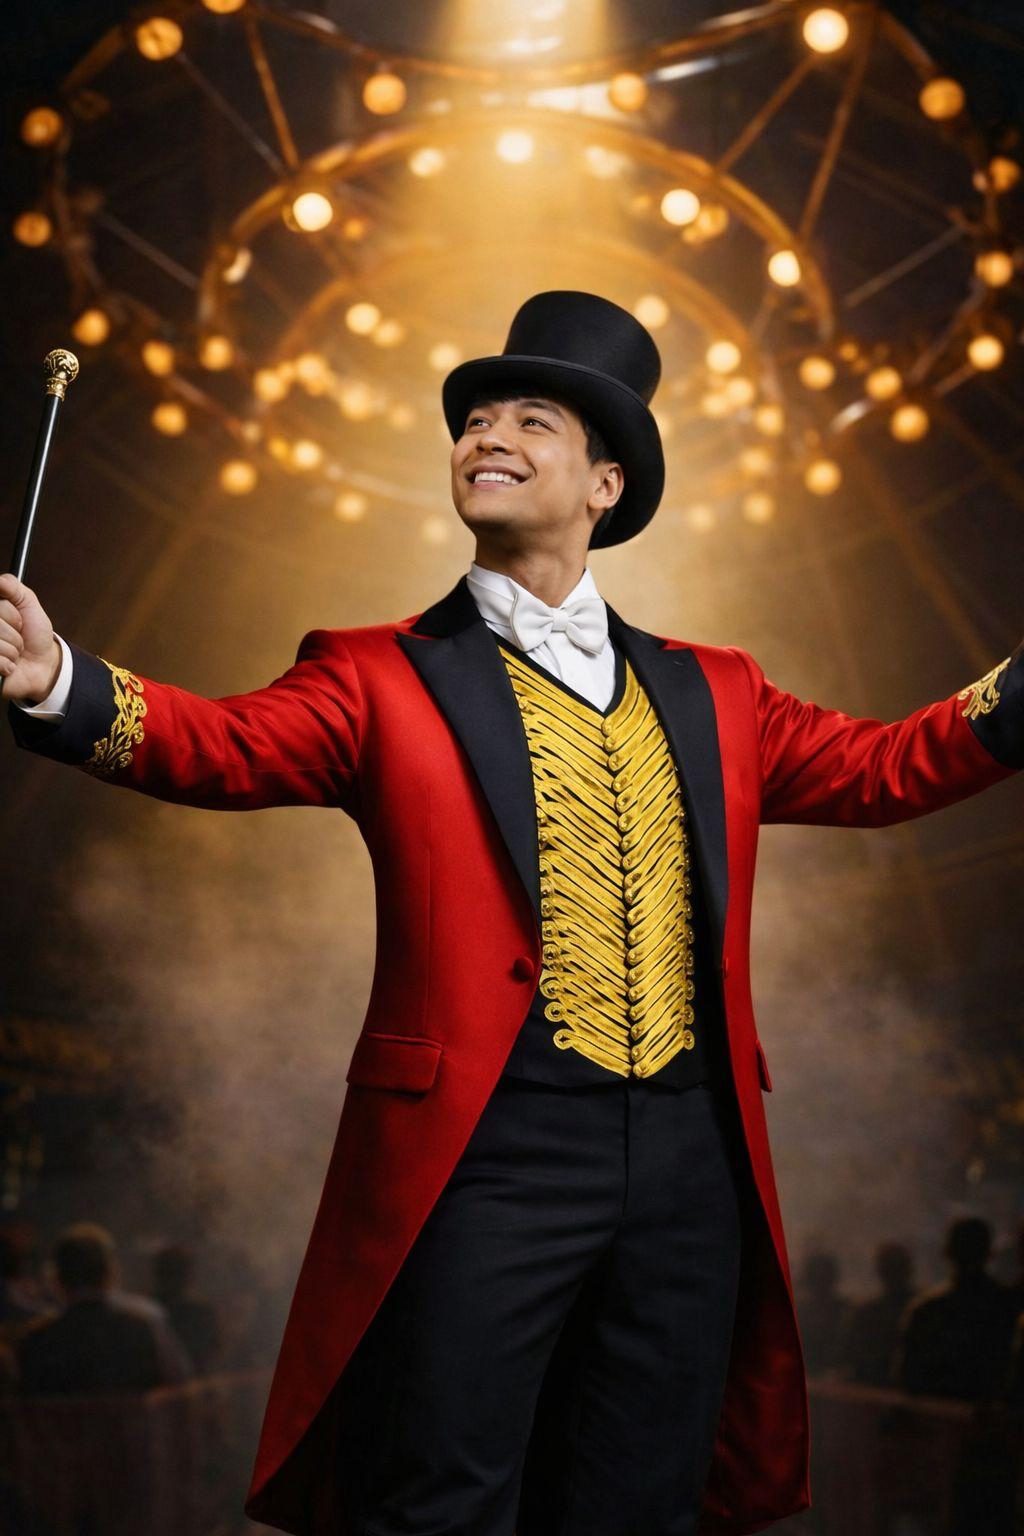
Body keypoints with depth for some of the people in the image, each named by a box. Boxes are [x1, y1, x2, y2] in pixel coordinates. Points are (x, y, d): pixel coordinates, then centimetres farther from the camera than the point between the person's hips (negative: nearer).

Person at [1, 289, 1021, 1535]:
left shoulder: (713, 694, 16)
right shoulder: (381, 678, 3)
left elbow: (884, 767, 14)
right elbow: (227, 745, -11)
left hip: (691, 1163, 4)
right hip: (482, 1152, -3)